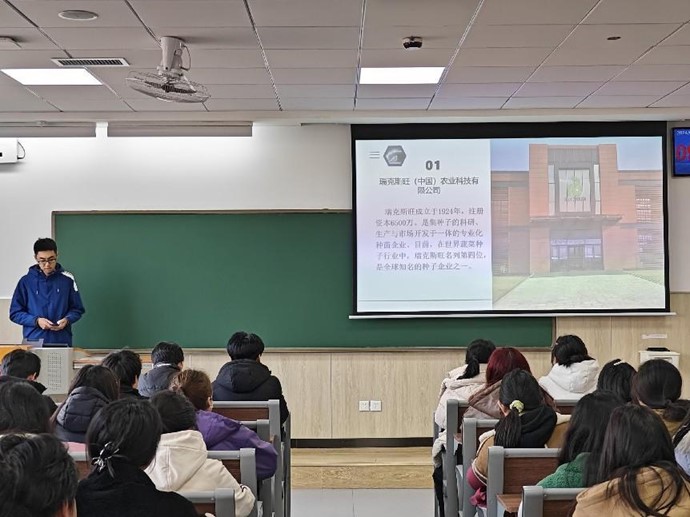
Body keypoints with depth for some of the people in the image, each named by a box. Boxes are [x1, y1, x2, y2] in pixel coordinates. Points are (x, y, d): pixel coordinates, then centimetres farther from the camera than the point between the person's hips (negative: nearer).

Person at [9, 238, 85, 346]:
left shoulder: (68, 279, 1)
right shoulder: (26, 281, 0)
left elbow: (77, 309, 7)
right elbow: (15, 313, 2)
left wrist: (67, 320, -13)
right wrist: (36, 321, -13)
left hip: (62, 341, 0)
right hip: (34, 342, 0)